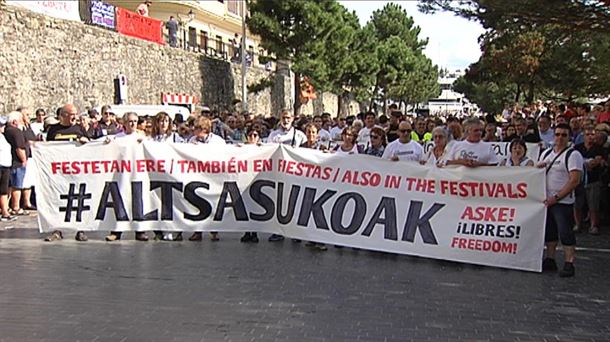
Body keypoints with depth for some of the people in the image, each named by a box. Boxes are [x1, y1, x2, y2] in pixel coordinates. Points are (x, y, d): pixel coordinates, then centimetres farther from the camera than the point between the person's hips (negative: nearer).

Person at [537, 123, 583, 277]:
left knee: (565, 233, -8)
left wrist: (556, 197, -19)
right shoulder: (546, 153, 13)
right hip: (546, 200, 7)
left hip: (563, 202, -7)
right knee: (549, 231, 13)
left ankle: (569, 264, -2)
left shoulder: (573, 155, -10)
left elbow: (574, 181, -17)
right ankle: (550, 260, 23)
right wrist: (538, 167, -4)